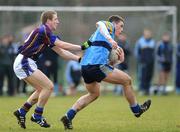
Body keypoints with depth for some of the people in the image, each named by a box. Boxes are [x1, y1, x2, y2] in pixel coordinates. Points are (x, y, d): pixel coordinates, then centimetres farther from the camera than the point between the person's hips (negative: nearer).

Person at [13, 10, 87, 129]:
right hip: (24, 62, -10)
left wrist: (79, 59, 10)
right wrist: (82, 47, -12)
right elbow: (62, 45, -18)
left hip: (25, 63, 10)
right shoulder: (43, 30, -14)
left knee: (41, 89, 18)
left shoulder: (46, 33, 16)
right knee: (48, 86, -11)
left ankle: (21, 112, 19)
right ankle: (37, 116, -2)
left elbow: (61, 52, 16)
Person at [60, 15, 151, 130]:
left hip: (85, 67, 9)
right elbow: (100, 24, -20)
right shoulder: (109, 26, 8)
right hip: (97, 65, -9)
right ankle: (136, 109, 20)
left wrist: (117, 59, 15)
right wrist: (109, 38, -35)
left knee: (94, 94, 29)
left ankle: (68, 116, 19)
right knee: (127, 80, 5)